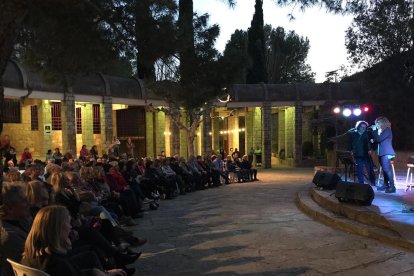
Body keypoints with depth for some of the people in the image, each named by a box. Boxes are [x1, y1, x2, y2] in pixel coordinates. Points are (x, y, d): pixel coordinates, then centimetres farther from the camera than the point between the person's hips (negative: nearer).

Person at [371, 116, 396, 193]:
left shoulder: (387, 130, -9)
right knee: (384, 169, 12)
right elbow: (378, 140, 19)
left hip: (386, 153, -9)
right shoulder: (381, 131, 16)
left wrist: (374, 130, -12)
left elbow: (379, 139, -19)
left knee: (387, 169, -12)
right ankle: (386, 185, 17)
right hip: (382, 153, 9)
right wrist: (373, 140, 2)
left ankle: (392, 187, -11)